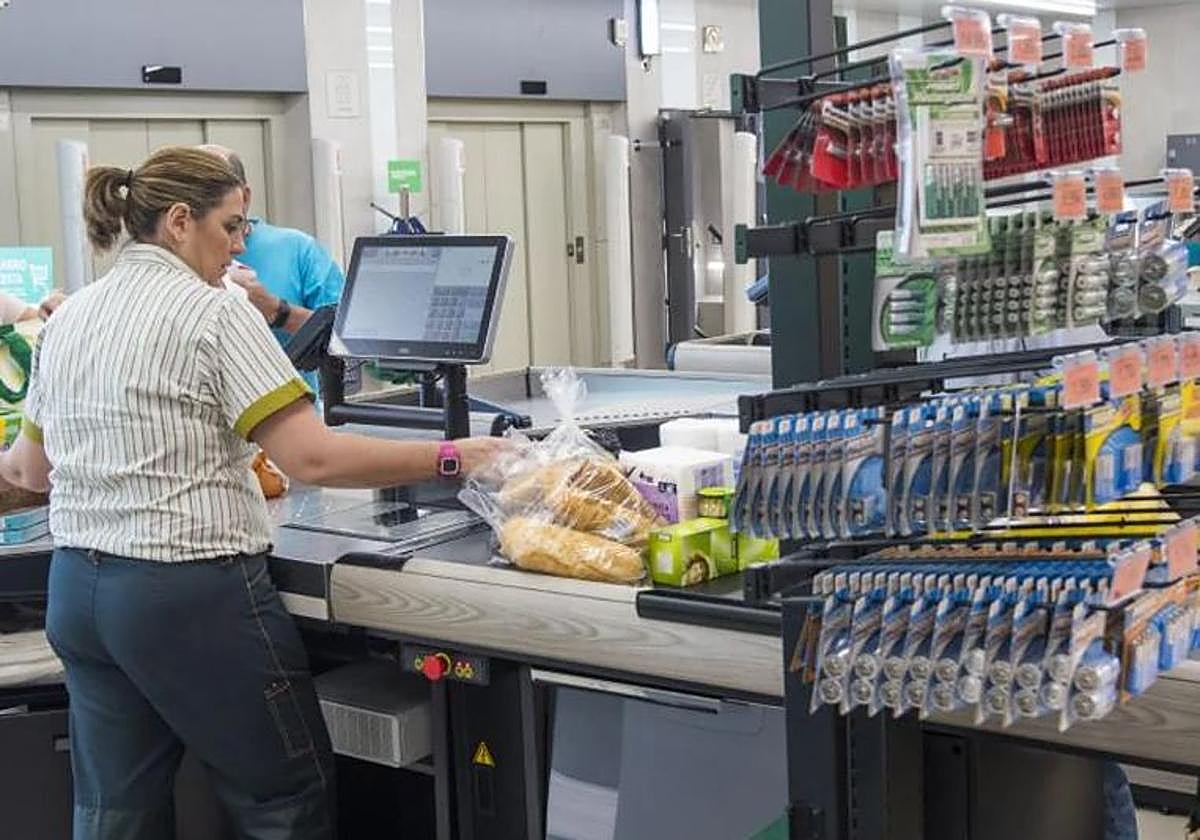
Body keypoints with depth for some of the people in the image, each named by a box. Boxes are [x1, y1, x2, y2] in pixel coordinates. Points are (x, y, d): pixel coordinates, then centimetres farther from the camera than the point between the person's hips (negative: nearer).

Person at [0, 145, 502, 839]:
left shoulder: (66, 320, 10)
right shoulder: (213, 312, -11)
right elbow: (313, 458, -20)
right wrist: (451, 457, -14)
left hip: (76, 589, 8)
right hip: (191, 594, -8)